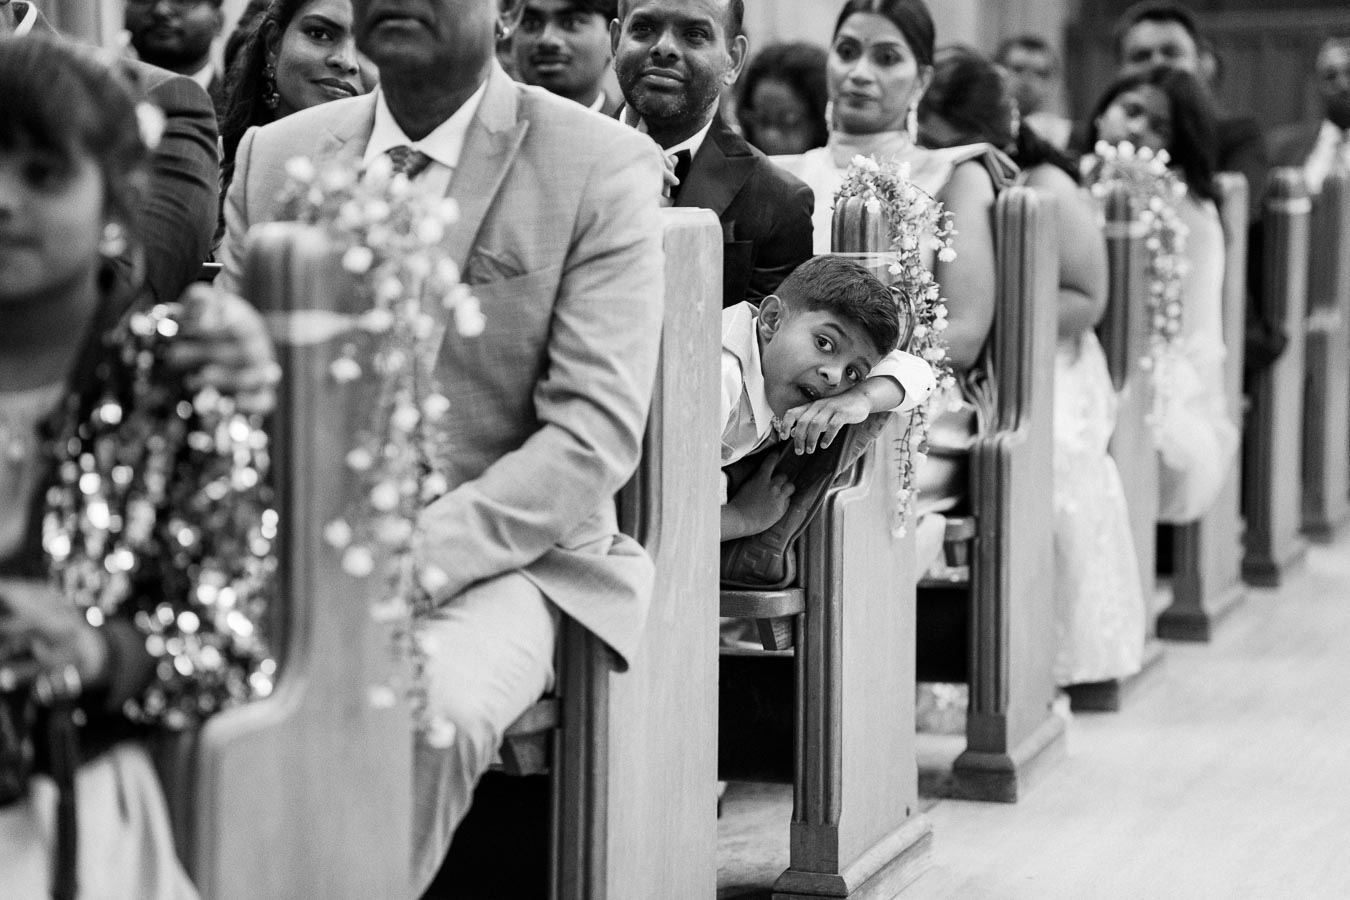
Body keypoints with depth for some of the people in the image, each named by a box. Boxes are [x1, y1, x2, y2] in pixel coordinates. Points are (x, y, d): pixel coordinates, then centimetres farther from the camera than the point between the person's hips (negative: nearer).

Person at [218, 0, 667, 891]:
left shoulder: (604, 166, -2)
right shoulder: (274, 155, 11)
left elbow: (596, 433, -9)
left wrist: (417, 558, -20)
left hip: (499, 559, -3)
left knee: (431, 707, -35)